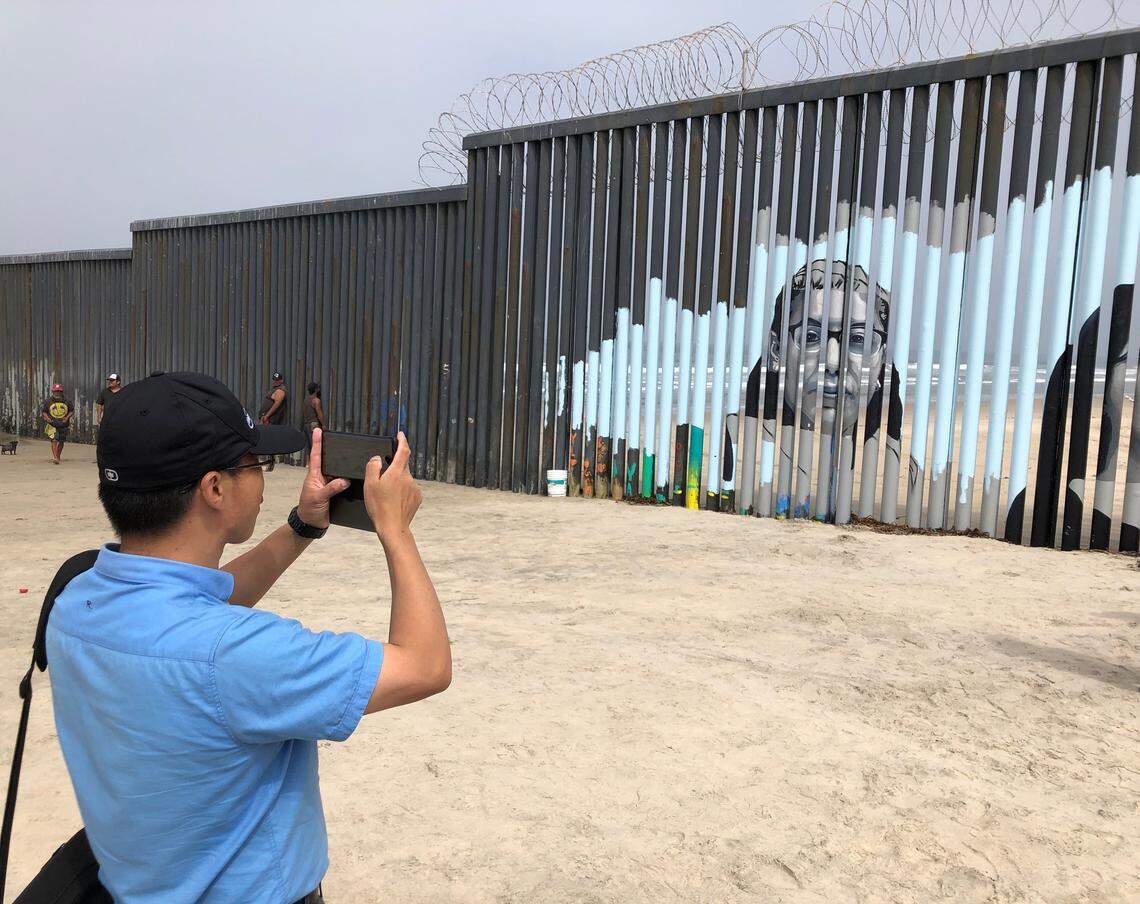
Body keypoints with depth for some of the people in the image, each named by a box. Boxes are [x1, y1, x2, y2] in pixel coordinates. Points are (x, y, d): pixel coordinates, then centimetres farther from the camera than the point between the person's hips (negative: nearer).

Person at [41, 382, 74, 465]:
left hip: (63, 425, 3)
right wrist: (47, 418, -12)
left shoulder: (66, 401, 1)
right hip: (52, 425, -2)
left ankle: (58, 457, 29)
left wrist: (67, 417, -7)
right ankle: (55, 458, -22)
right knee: (54, 440, -16)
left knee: (61, 441, 12)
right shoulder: (48, 401, -1)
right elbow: (44, 411, 7)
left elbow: (72, 411, 10)